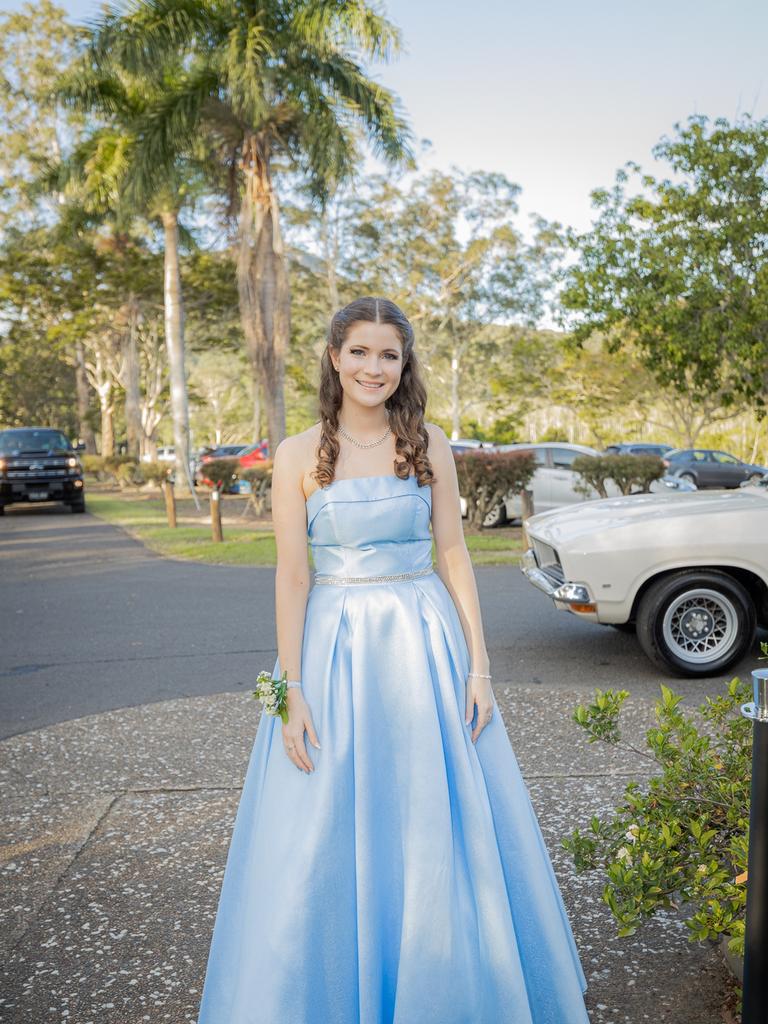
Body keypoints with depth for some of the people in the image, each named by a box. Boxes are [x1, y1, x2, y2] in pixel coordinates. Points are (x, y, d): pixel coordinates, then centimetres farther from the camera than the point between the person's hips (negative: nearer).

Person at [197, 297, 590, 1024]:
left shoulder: (428, 444, 2)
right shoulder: (299, 455, -3)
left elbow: (454, 555, 3)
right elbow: (291, 575, -4)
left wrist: (478, 665, -2)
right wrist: (292, 691, -8)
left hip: (425, 645, 2)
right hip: (334, 646, -1)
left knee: (439, 826, 11)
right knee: (327, 836, 8)